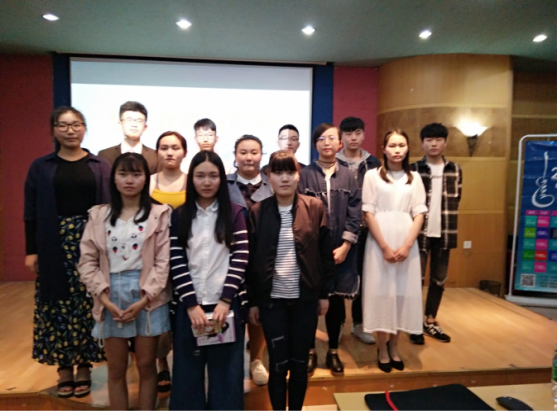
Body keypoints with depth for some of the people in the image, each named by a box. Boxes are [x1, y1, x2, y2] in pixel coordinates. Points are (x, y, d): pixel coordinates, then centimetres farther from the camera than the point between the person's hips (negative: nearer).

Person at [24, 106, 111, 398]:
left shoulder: (100, 166, 5)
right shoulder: (41, 167, 6)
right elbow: (31, 213, 5)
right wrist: (31, 250, -1)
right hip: (54, 246, 1)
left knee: (87, 304, 4)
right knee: (58, 305, 5)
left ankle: (84, 367, 19)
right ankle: (64, 368, 21)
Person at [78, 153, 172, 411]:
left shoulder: (159, 214, -3)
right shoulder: (98, 215, 5)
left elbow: (163, 261, -7)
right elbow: (87, 262, 1)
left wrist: (144, 300, -13)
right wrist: (104, 298, -9)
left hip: (148, 298, -2)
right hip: (112, 297, 2)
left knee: (146, 365, 11)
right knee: (116, 369, 13)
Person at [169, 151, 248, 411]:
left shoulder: (234, 213, 2)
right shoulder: (179, 216, 4)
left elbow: (240, 259, -4)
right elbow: (177, 262, -2)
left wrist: (225, 300, -12)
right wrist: (191, 304, -10)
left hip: (226, 304, -1)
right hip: (189, 305, 1)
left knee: (226, 370, 9)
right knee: (188, 371, 11)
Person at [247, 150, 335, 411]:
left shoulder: (315, 208, -3)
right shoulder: (258, 212, -4)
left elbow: (325, 254, 2)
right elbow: (251, 260, -1)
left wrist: (325, 293, 2)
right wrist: (252, 301, 0)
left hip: (305, 298, 1)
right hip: (271, 299, 0)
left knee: (300, 362, 13)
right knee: (278, 363, 9)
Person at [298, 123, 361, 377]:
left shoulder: (348, 177, 5)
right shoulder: (305, 175, 0)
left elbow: (355, 215, 1)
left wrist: (344, 247, -8)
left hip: (340, 251, 2)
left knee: (336, 301, 11)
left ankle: (333, 351, 29)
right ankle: (311, 351, 26)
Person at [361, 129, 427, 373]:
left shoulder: (414, 178, 8)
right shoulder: (372, 175, 0)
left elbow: (419, 214, 4)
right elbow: (369, 214, -5)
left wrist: (406, 246, -9)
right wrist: (385, 246, -10)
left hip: (406, 244, 3)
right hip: (379, 243, -2)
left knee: (403, 293, 7)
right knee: (380, 293, 2)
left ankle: (394, 347, 23)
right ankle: (382, 349, 17)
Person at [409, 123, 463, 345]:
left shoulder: (455, 169, 7)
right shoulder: (413, 169, -3)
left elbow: (456, 199, 12)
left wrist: (446, 219, 4)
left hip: (444, 233, 4)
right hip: (419, 232, -3)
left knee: (439, 279, 12)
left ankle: (430, 321, 27)